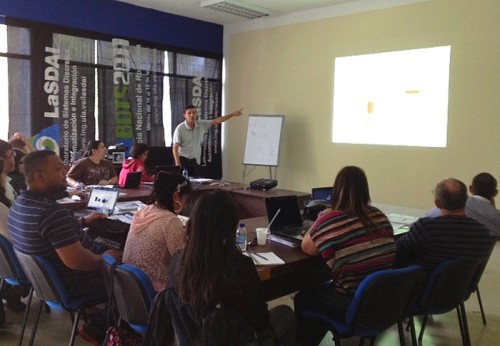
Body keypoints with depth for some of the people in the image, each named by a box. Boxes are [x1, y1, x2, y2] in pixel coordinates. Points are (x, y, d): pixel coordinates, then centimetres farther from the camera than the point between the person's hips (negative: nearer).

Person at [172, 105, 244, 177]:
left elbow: (216, 121, 4)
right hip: (183, 160, -4)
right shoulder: (180, 128, -11)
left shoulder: (201, 125, 2)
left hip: (195, 161, 5)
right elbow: (175, 147, -13)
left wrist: (232, 114, -1)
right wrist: (177, 164, -23)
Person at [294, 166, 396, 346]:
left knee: (303, 298, 20)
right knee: (323, 288, 31)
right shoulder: (379, 215, 1)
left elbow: (307, 247, -8)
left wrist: (318, 224, 6)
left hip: (354, 305, -6)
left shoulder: (330, 218, -18)